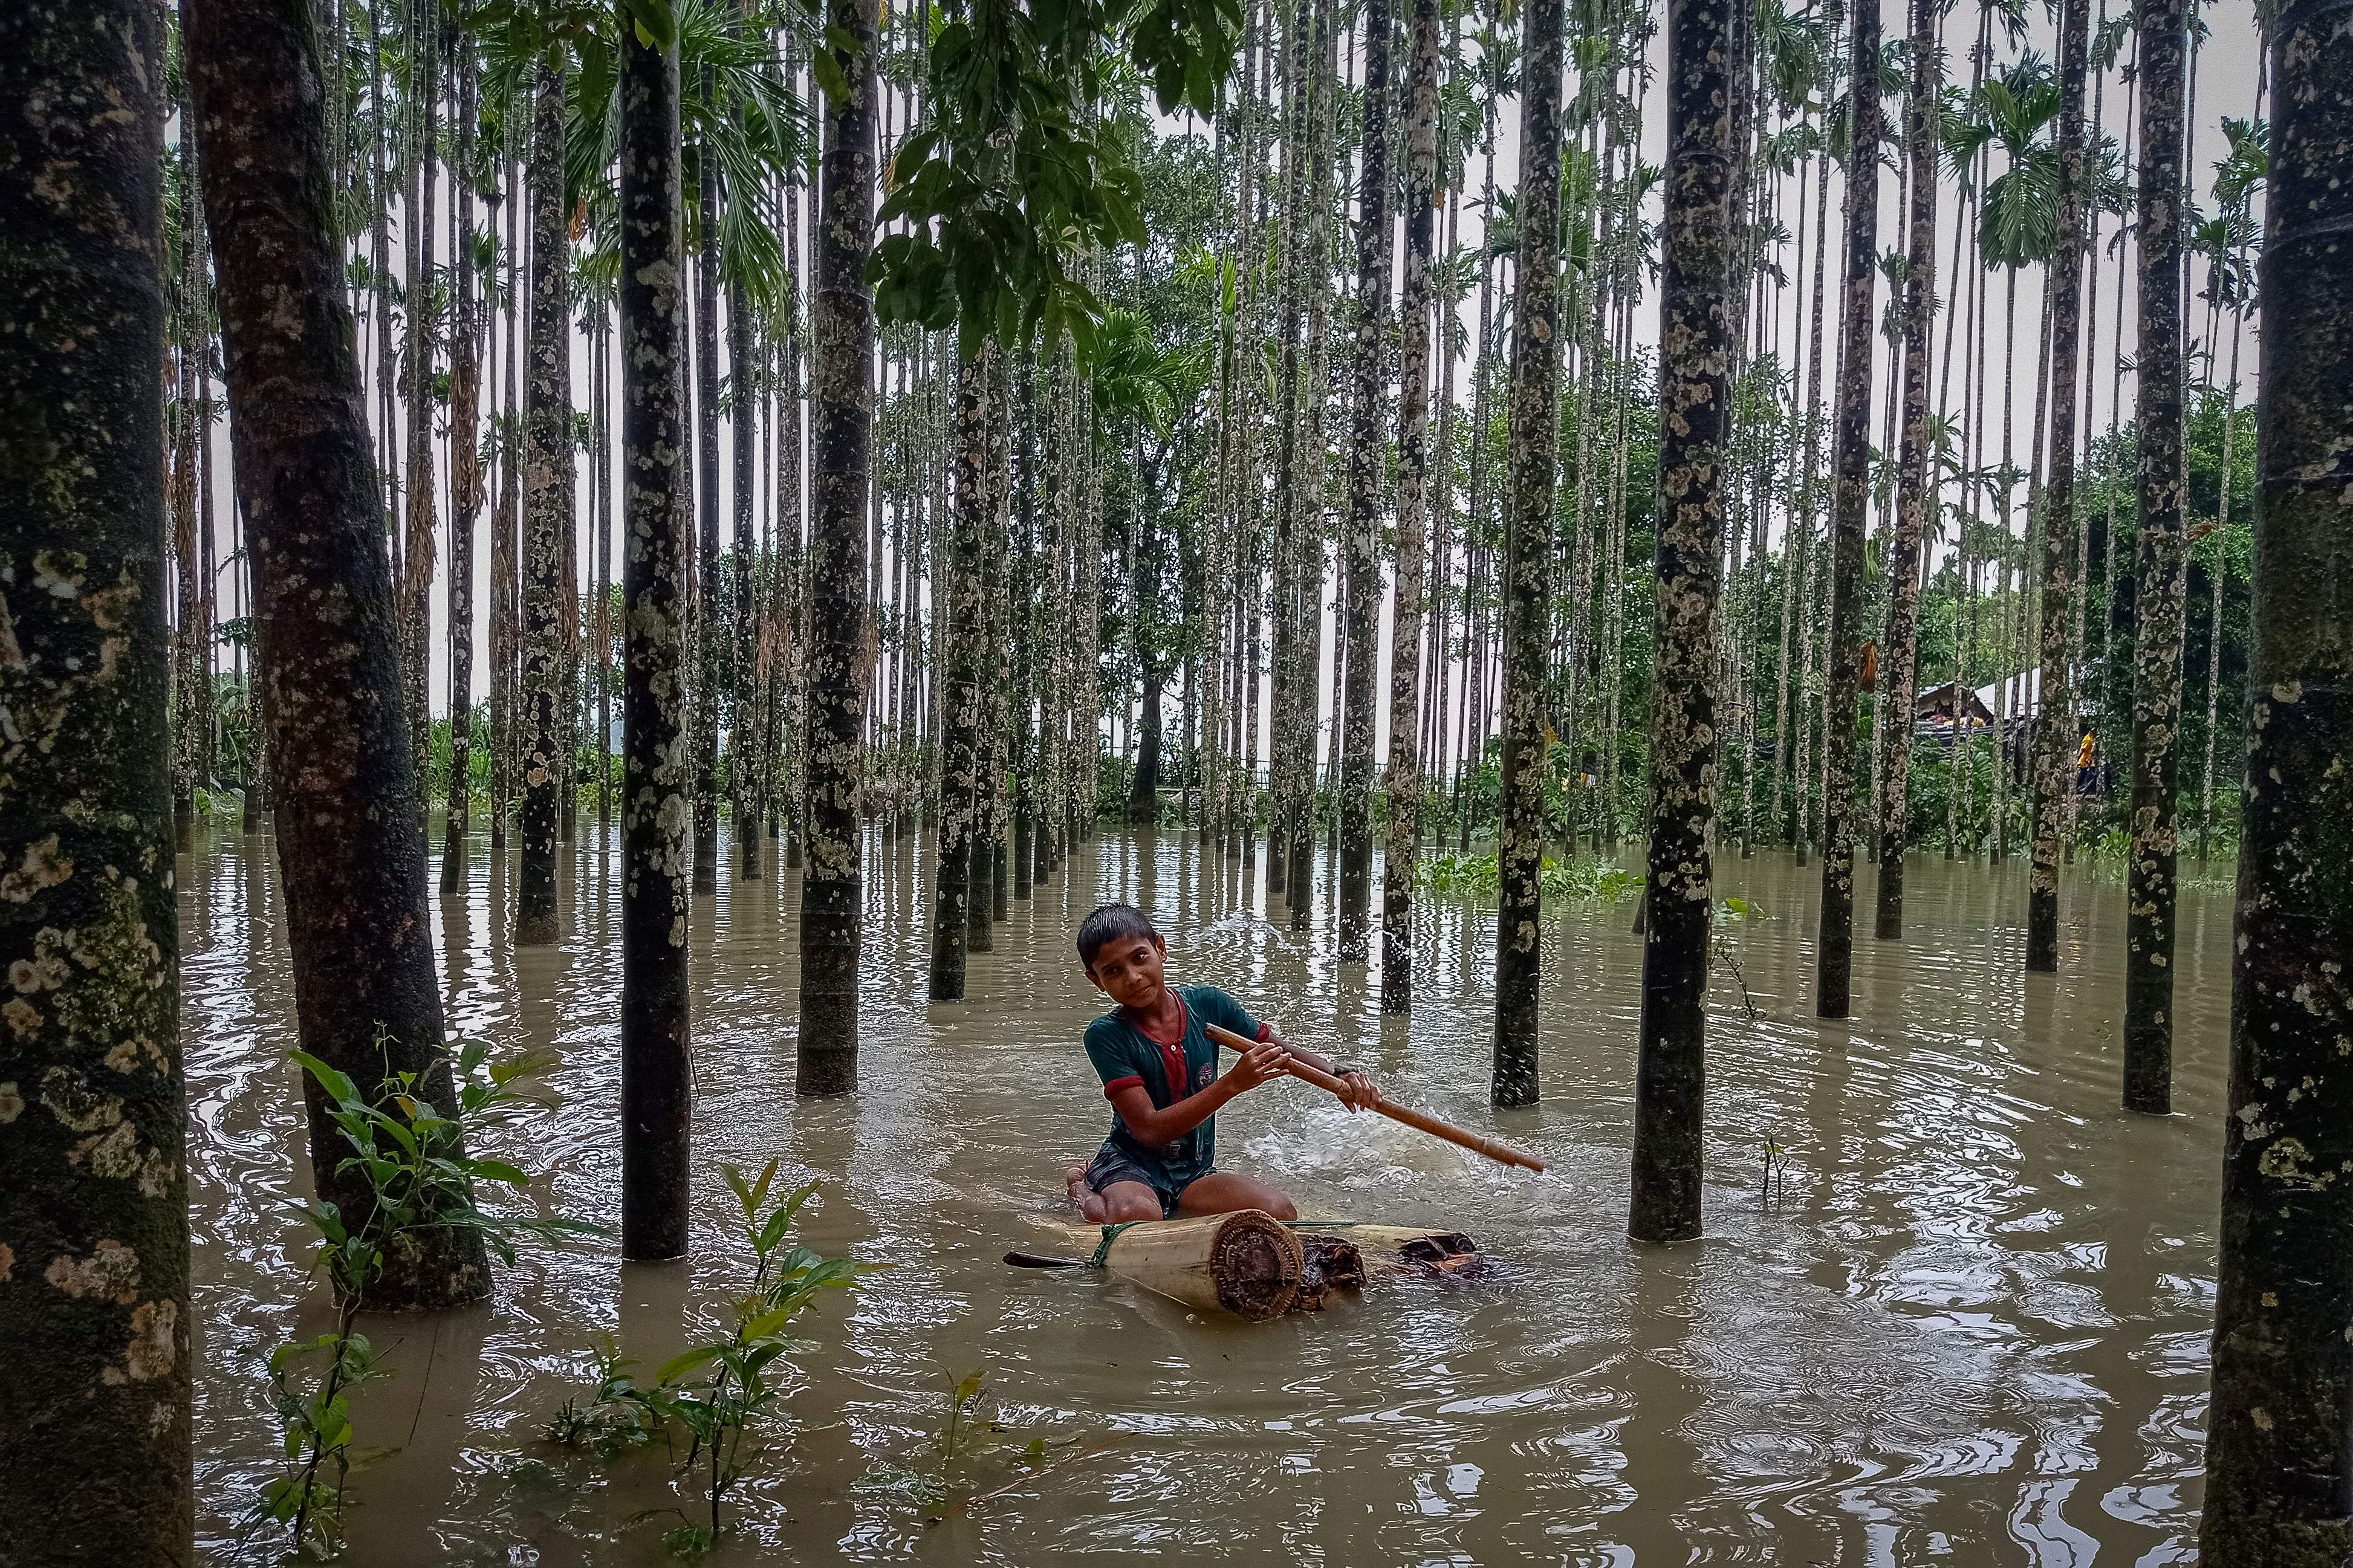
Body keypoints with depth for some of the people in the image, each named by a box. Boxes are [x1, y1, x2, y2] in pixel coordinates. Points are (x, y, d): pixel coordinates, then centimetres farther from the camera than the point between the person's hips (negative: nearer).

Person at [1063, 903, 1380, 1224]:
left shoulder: (1207, 1004, -2)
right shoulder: (1106, 1035, -14)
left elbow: (1284, 1053, 9)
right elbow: (1149, 1131, -22)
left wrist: (1341, 1076, -11)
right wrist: (1232, 1084, -29)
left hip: (1195, 1171, 4)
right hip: (1129, 1163, -4)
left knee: (1281, 1213, -22)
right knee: (1136, 1217, -38)